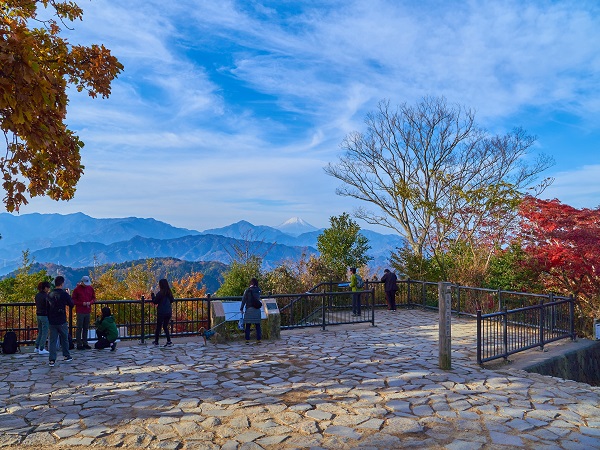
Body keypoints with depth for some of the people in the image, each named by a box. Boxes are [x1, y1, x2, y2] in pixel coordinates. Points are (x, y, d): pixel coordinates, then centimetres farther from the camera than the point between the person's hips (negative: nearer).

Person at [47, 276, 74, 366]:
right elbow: (71, 305, -1)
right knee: (64, 339, 13)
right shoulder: (64, 294, -12)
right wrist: (69, 295, 10)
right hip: (62, 321, -3)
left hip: (52, 322, 3)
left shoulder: (50, 294, 4)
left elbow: (47, 308, 10)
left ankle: (52, 360, 1)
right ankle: (67, 356, 26)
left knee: (52, 340, 5)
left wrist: (49, 319, 18)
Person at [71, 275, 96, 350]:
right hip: (80, 311, -4)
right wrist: (82, 303, -14)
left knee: (86, 328, 10)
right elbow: (73, 300, -2)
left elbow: (94, 298, 14)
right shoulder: (77, 289, -4)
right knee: (79, 328, -1)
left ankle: (85, 343, 19)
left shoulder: (90, 288, 9)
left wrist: (90, 302, -6)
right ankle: (79, 344, 4)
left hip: (88, 311, 5)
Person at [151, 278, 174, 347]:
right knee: (165, 326, 14)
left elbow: (155, 302, -7)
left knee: (158, 327, 11)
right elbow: (172, 300, 13)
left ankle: (156, 341, 21)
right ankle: (169, 341, 3)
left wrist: (152, 295, 5)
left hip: (161, 313, -5)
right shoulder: (169, 292, 3)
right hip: (169, 312, 5)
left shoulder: (160, 293, -14)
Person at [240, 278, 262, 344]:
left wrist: (241, 308, 5)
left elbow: (244, 299, -2)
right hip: (257, 309, 2)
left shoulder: (248, 290, -4)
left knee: (247, 325, 5)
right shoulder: (258, 290, 4)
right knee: (258, 325, 8)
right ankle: (259, 339, 8)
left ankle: (247, 339, 4)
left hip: (249, 309, -2)